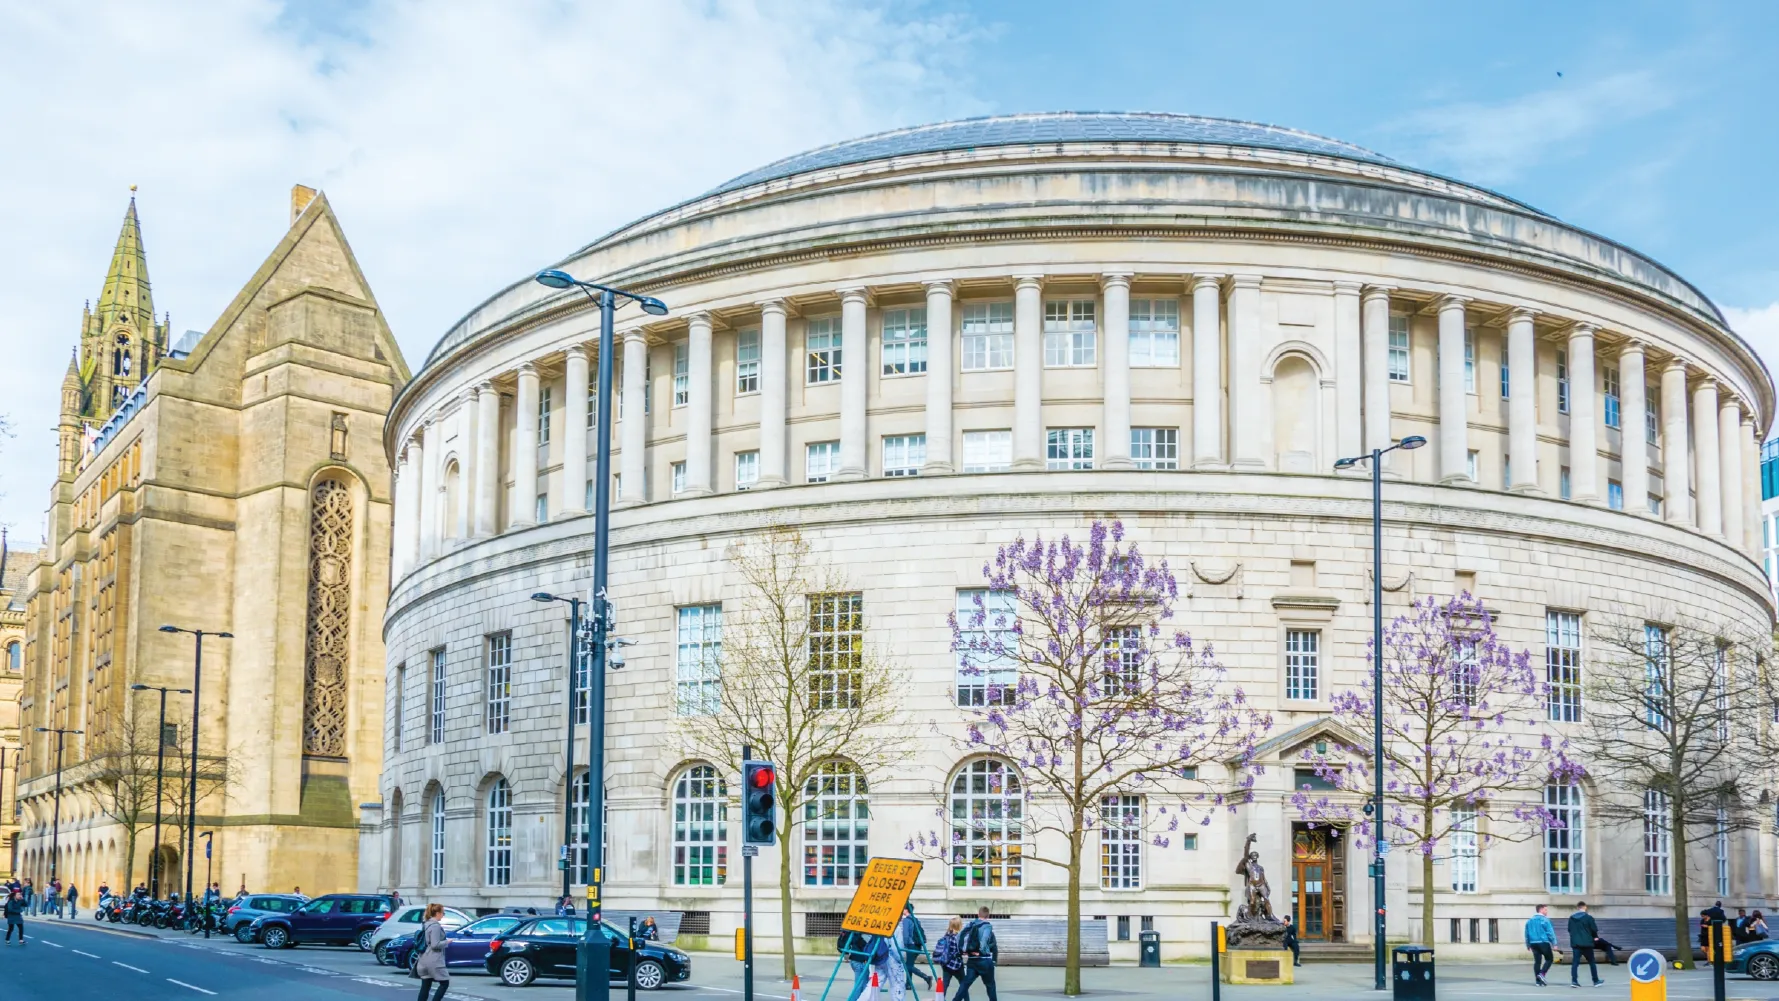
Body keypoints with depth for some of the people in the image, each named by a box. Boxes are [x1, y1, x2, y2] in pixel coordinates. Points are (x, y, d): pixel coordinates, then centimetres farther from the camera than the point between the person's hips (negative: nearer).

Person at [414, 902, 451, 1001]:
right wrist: (447, 941, -6)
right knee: (444, 983, 3)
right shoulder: (436, 926, -16)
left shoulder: (426, 924, 13)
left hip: (424, 960, 9)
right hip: (434, 961, -9)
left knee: (425, 986, 8)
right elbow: (435, 944, -20)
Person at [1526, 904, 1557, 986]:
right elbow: (1550, 932, -10)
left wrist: (1528, 944, 23)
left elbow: (1527, 934, 15)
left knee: (1537, 961, 8)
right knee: (1549, 959, 8)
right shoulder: (1544, 920, -8)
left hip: (1533, 943, 6)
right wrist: (1554, 944, -5)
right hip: (1543, 943, -6)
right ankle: (1542, 974, -10)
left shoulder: (1530, 920, 12)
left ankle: (1538, 981, 5)